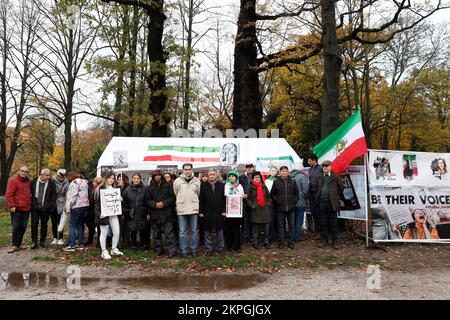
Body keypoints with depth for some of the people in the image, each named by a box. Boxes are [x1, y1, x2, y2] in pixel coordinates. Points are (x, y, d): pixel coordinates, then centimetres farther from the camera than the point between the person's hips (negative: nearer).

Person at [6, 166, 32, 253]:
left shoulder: (28, 182, 15)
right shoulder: (13, 181, -5)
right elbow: (9, 195, -11)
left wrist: (30, 205, 15)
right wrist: (12, 206, -17)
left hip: (26, 209, 6)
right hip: (16, 209, -6)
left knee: (23, 227, 10)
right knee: (16, 227, -4)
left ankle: (19, 244, 20)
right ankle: (15, 245, 4)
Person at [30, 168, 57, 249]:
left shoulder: (51, 183, -3)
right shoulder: (34, 182, 1)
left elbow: (54, 195, -1)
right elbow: (30, 194, 9)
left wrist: (51, 206, -8)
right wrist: (31, 204, 3)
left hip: (45, 208, -1)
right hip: (35, 208, 1)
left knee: (44, 225, 8)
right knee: (34, 225, 3)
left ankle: (42, 241, 18)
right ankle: (34, 241, 13)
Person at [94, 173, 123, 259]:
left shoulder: (115, 189, 16)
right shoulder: (100, 188, -5)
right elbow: (97, 201, -10)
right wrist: (99, 213, -18)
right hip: (104, 214, -6)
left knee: (117, 232, 5)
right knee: (104, 233, 2)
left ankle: (114, 249, 21)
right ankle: (104, 252, 13)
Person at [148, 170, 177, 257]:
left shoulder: (167, 185, 3)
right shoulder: (150, 187, 7)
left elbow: (172, 197, 1)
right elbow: (148, 200, 5)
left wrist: (164, 203, -11)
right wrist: (155, 204, -13)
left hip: (166, 213, -2)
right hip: (155, 214, 3)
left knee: (168, 233, -4)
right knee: (156, 233, 10)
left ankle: (172, 250, 1)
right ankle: (159, 250, 22)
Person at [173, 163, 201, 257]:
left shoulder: (197, 181, 4)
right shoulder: (177, 181, 2)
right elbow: (175, 195, 12)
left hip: (194, 209, 1)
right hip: (181, 210, -1)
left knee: (194, 231, 7)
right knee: (182, 231, 5)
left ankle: (194, 249, 18)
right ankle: (183, 250, 15)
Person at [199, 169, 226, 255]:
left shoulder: (221, 185, 3)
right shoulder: (203, 185, 1)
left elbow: (224, 199, 2)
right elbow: (201, 200, 0)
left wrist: (224, 211, -4)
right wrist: (201, 211, -4)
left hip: (218, 212, 0)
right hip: (207, 212, 0)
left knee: (219, 230, 8)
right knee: (207, 231, 6)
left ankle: (220, 248, 20)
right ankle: (208, 248, 17)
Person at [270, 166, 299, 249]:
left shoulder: (292, 182, 8)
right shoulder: (276, 182, 2)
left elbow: (296, 193, 14)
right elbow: (272, 194, 6)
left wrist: (294, 201, 4)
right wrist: (276, 201, -4)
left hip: (291, 207, 2)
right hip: (280, 208, -2)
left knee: (291, 225, 5)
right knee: (281, 225, 4)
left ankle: (291, 242, 13)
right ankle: (281, 242, 11)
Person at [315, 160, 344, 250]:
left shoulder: (335, 177, -2)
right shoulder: (320, 178, 11)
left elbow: (341, 187, 2)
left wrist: (337, 197, 7)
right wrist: (317, 200, 11)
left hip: (332, 203, -3)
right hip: (322, 202, 4)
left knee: (333, 223, 4)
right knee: (323, 222, 9)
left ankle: (334, 241, 12)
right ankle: (324, 240, 18)